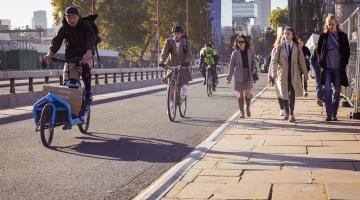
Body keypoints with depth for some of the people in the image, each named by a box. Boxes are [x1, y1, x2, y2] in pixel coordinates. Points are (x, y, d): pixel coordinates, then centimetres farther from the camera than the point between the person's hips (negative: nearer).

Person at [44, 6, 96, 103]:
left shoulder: (85, 26, -17)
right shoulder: (64, 29, -8)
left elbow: (91, 38, -33)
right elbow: (56, 41, -21)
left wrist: (88, 52, -55)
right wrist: (50, 53, -43)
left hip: (85, 52, -3)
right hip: (71, 54, 4)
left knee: (85, 66, -34)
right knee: (66, 78, -4)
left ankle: (88, 91, -23)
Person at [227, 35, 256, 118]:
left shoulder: (250, 52, 5)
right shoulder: (235, 53, 2)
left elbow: (253, 61, 15)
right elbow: (232, 66, 5)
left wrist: (254, 68, -6)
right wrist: (229, 78, 5)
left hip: (248, 75, 1)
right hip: (239, 76, -1)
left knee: (248, 93, -1)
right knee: (240, 94, 1)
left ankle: (248, 108, 28)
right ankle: (242, 112, 10)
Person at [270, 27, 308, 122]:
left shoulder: (297, 47, 5)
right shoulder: (280, 47, 4)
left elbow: (302, 61, 6)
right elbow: (274, 60, -1)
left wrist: (305, 74, 5)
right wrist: (274, 72, -13)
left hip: (294, 74, -1)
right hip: (283, 74, 1)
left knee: (292, 94, -11)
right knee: (284, 94, 8)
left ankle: (291, 114, -7)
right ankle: (287, 113, 23)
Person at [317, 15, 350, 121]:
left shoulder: (342, 36, 3)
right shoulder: (323, 36, 3)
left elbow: (347, 51, 8)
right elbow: (319, 50, 11)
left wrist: (344, 63, 0)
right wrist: (321, 63, 3)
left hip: (338, 68, 1)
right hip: (327, 68, -1)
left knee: (336, 92, 4)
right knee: (328, 91, -9)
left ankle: (334, 114, 11)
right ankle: (328, 114, -7)